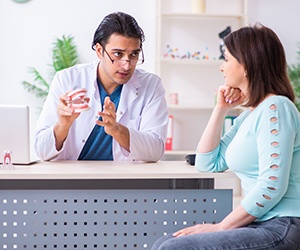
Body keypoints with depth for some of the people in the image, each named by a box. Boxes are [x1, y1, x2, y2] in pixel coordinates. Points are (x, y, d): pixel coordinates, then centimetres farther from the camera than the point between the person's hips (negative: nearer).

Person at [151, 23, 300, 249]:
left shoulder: (275, 108, -12)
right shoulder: (249, 114, 17)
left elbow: (272, 186, -20)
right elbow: (207, 164, 17)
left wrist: (221, 227, -15)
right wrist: (221, 110, 12)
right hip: (259, 225, 9)